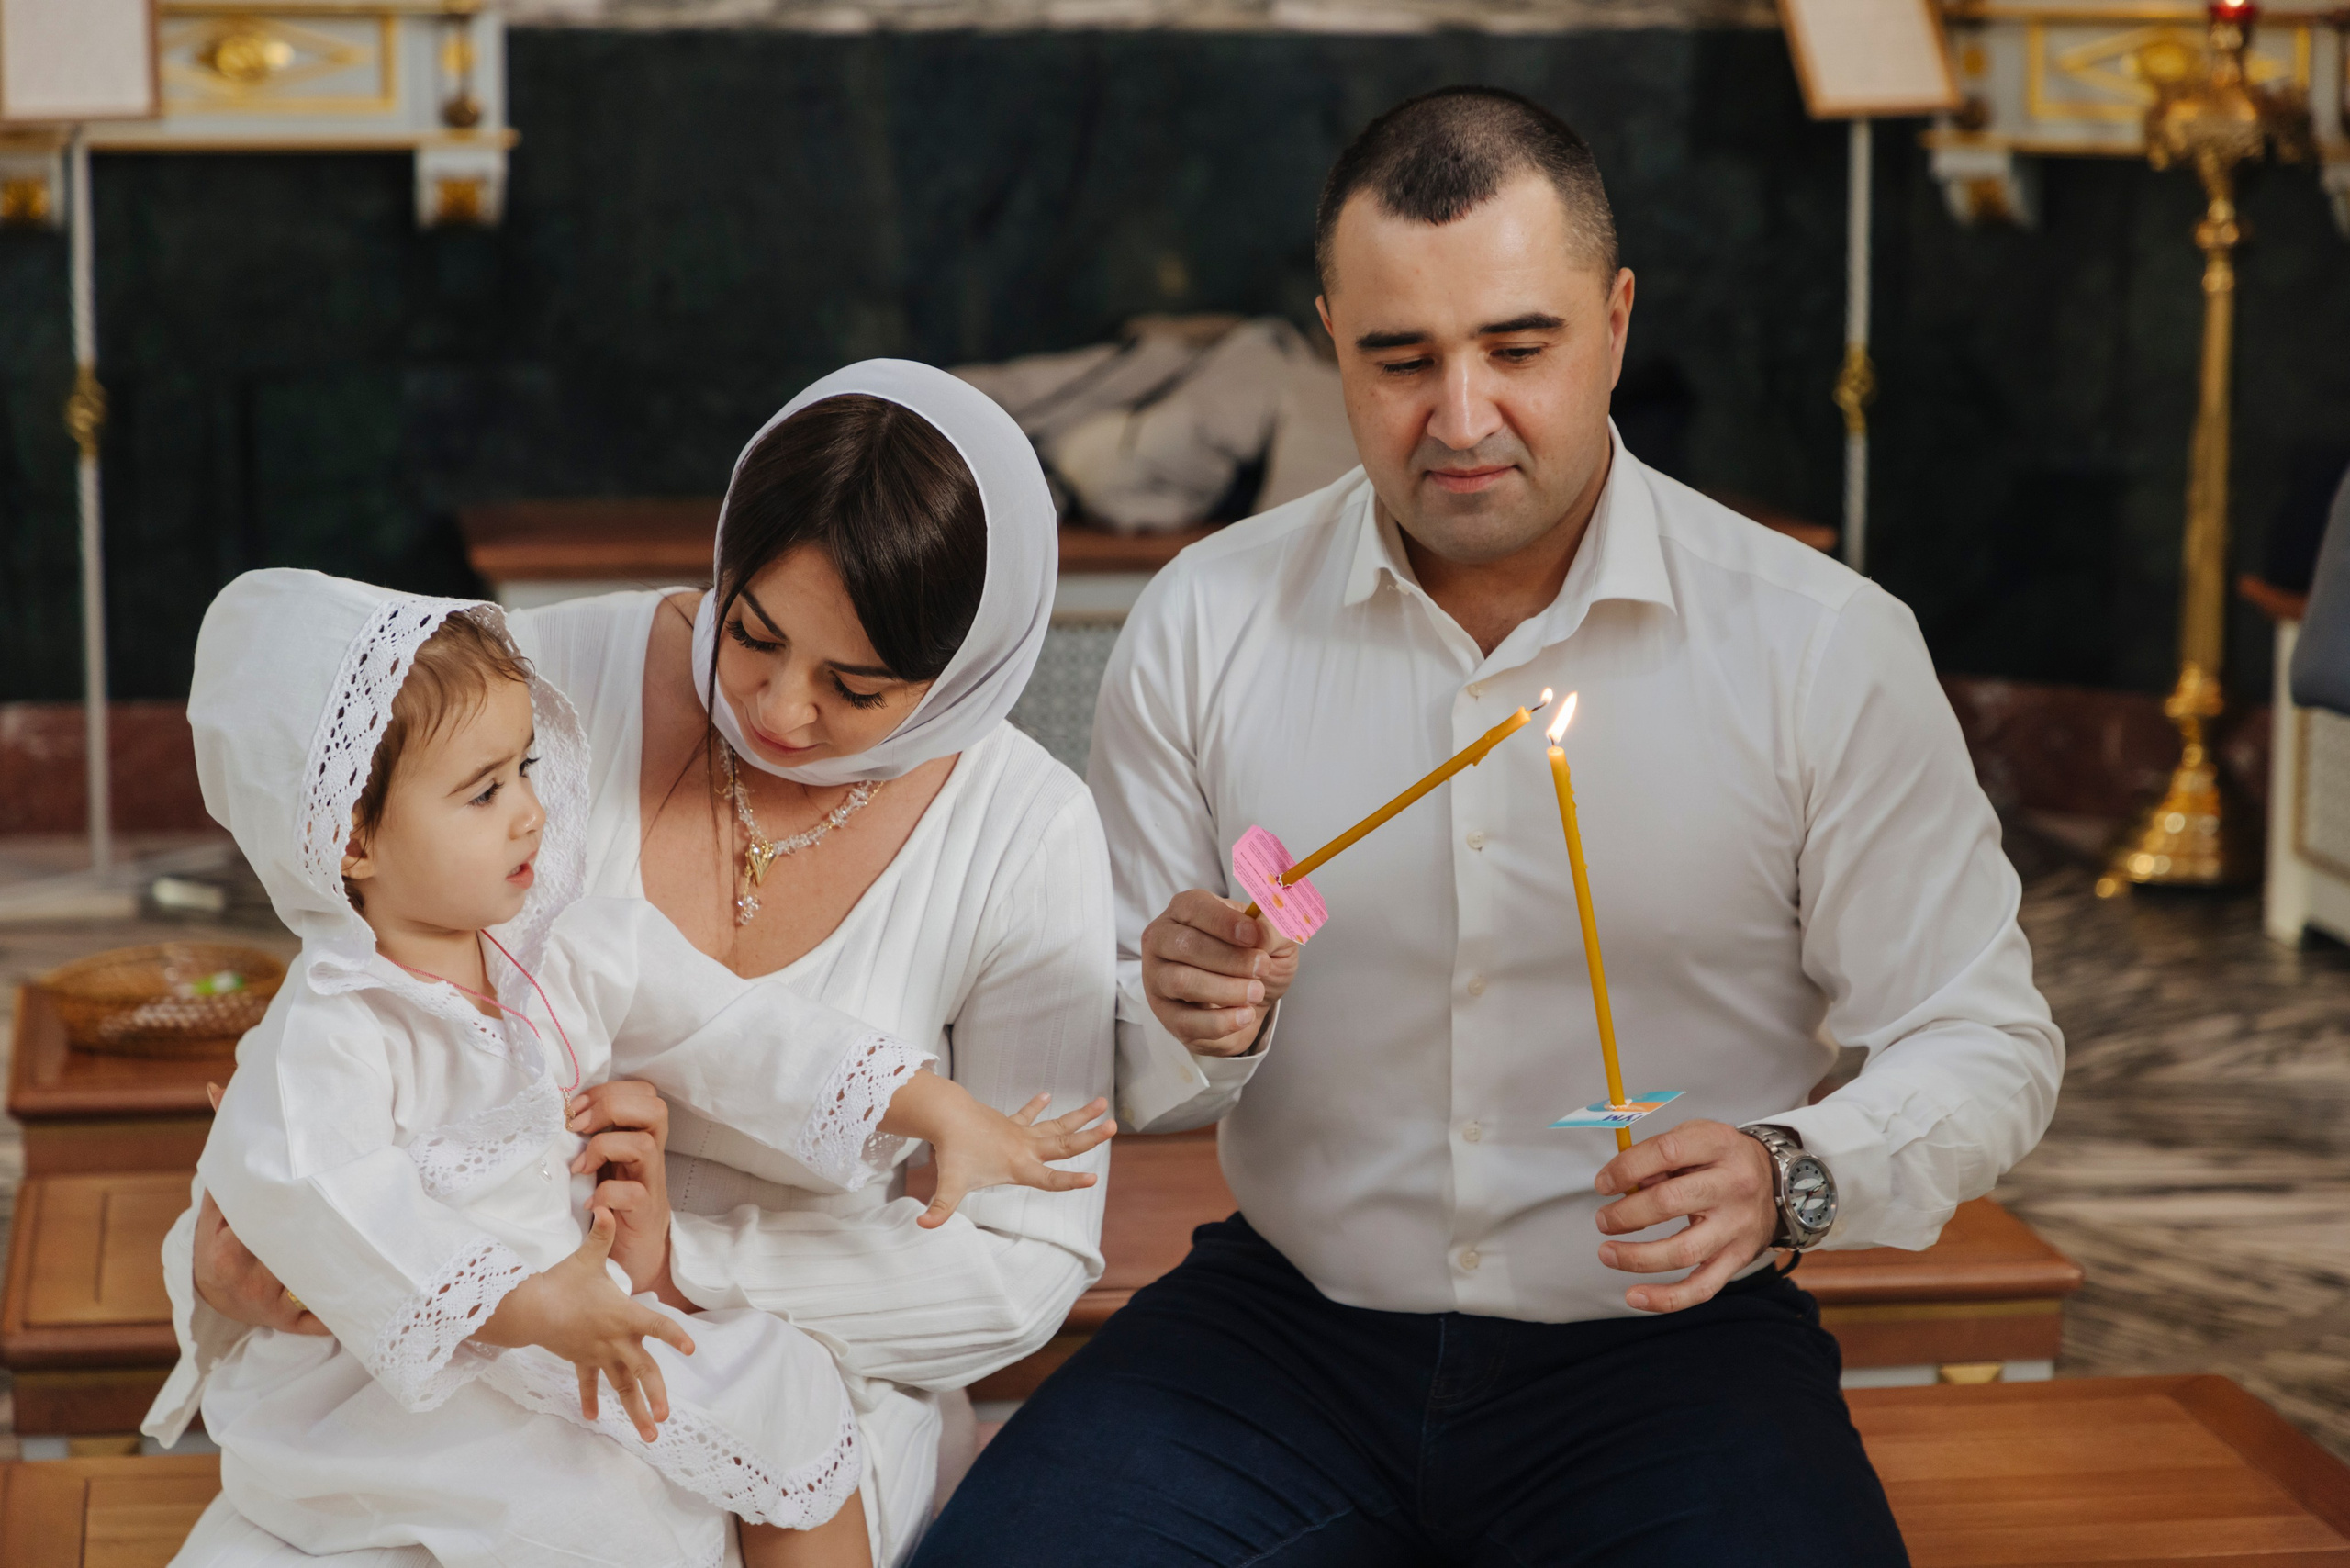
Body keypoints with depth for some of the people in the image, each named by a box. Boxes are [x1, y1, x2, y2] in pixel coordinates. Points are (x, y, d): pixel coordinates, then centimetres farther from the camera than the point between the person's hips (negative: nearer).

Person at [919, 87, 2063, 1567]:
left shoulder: (1827, 646, -6)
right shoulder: (1204, 625, 1)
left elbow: (1986, 1043, -2)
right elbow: (1115, 1073, 6)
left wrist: (1789, 1178, -21)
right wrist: (1188, 1029, -18)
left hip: (1662, 1339, -1)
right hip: (1285, 1326, 2)